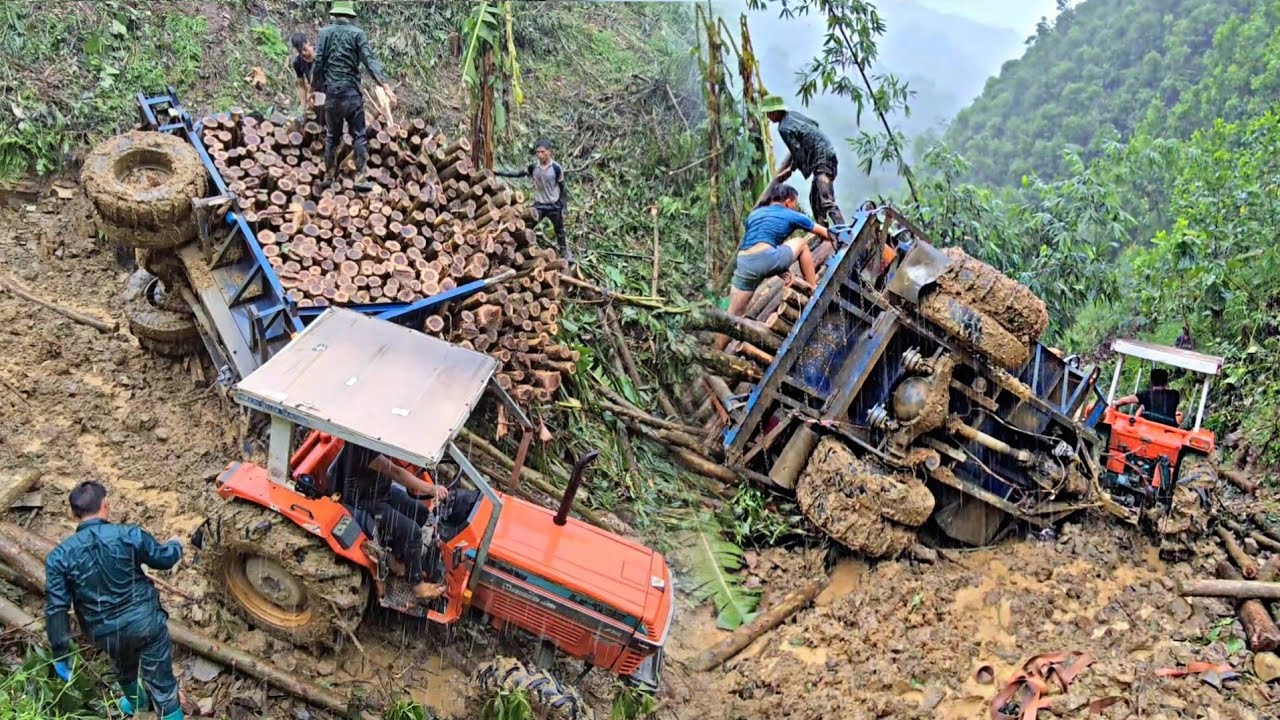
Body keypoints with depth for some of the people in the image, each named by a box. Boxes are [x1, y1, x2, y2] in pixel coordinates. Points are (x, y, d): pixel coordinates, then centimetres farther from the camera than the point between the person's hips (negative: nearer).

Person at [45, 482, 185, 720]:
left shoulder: (60, 556, -12)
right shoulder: (129, 535, -16)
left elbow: (56, 609, -11)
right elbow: (164, 558, 0)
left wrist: (61, 654, -2)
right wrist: (175, 545, 24)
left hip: (107, 634, 3)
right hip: (146, 622, -3)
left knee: (124, 668, 35)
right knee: (161, 682, 10)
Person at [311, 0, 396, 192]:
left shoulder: (325, 33, 4)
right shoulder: (357, 33, -3)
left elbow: (318, 63, 1)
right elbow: (370, 61, -12)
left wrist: (315, 88, 10)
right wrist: (385, 86, -17)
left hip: (331, 92, 3)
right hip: (351, 92, -3)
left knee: (332, 135, 14)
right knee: (359, 135, 1)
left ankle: (329, 176, 18)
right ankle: (361, 177, -7)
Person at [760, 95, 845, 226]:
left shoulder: (784, 128, -15)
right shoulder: (792, 114, 11)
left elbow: (799, 154, -14)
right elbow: (814, 123, 23)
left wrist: (790, 169, 5)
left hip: (822, 160, -10)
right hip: (827, 154, 10)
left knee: (827, 201, -19)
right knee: (814, 199, 17)